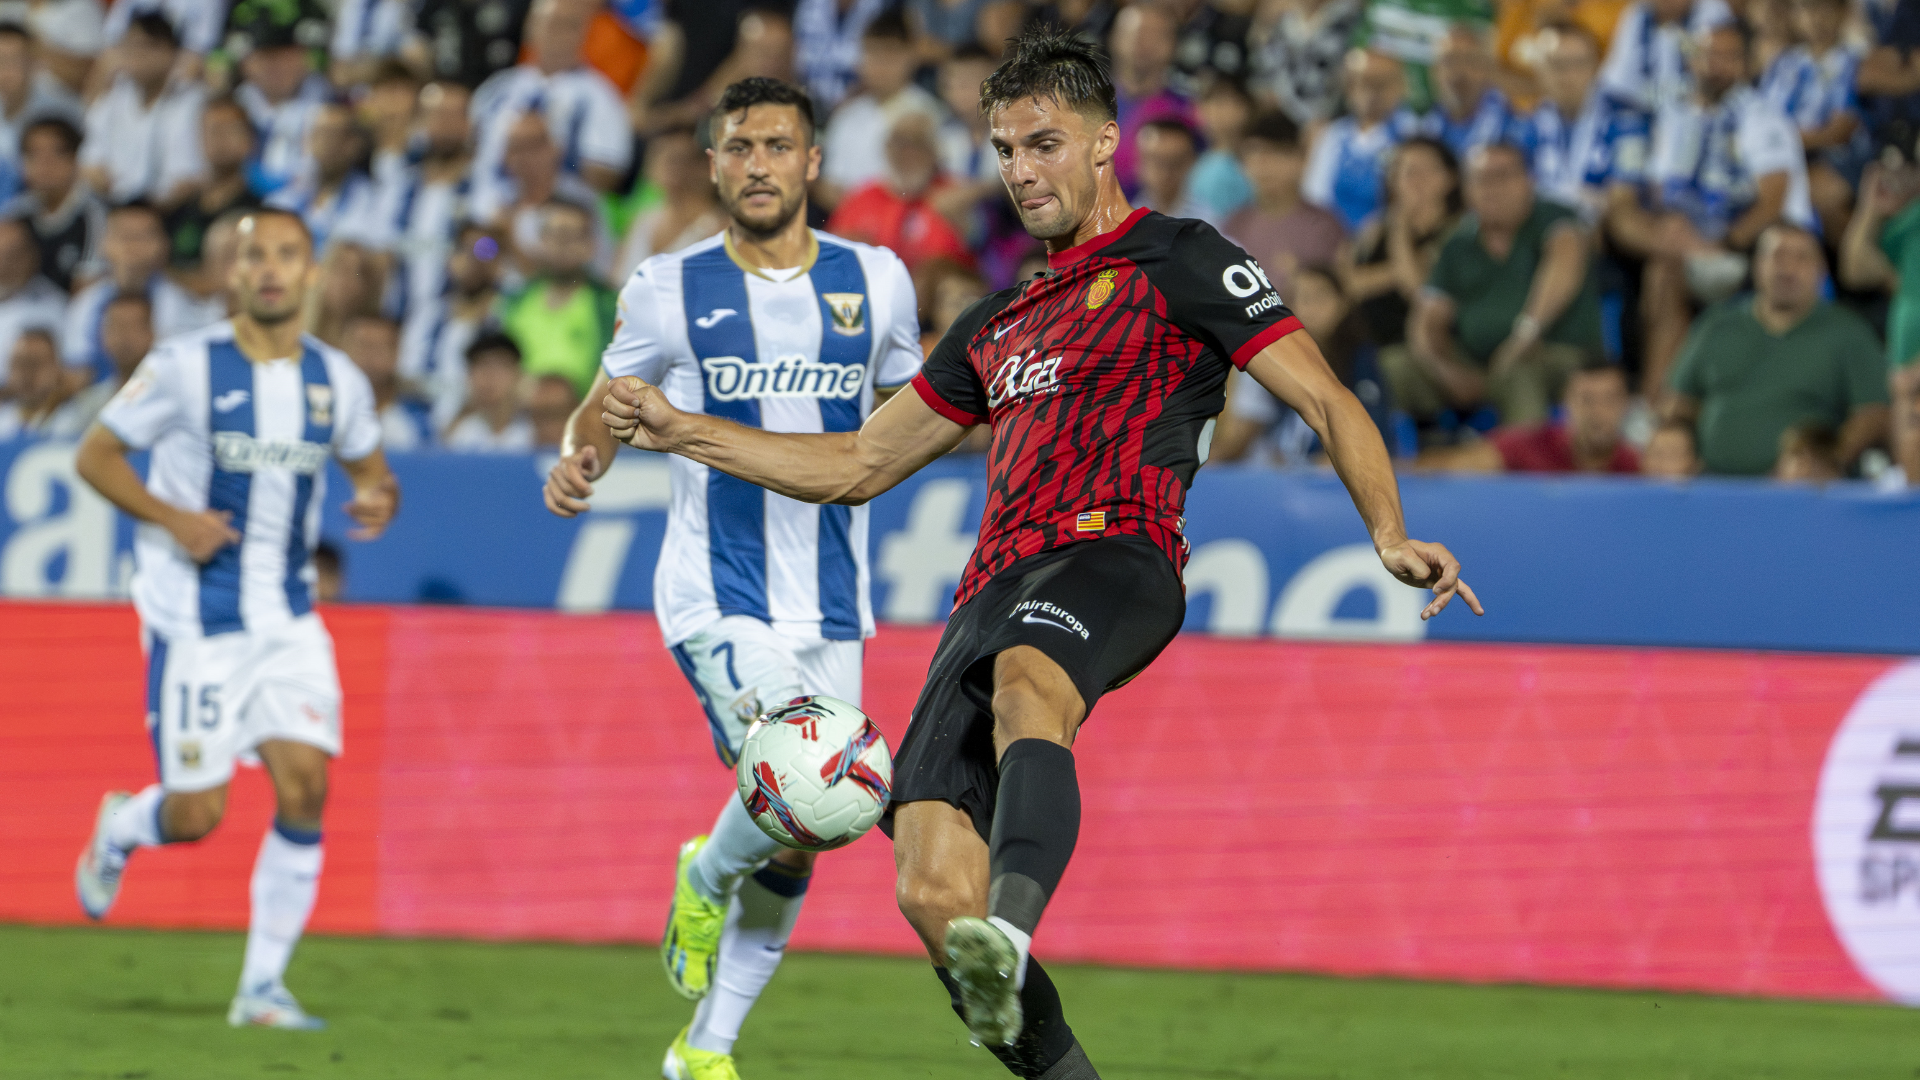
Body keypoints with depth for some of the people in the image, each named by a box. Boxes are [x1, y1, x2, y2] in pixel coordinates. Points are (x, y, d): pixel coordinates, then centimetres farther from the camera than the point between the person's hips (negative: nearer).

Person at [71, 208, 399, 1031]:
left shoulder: (337, 381, 4)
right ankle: (120, 829, 34)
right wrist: (172, 519, -15)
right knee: (197, 815, -4)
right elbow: (94, 455, -1)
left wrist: (378, 499, -5)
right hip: (193, 621, -3)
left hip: (289, 620, 4)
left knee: (304, 786, -11)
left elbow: (369, 465, 20)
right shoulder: (186, 367, -8)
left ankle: (263, 986, 0)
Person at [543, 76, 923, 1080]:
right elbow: (604, 409, 9)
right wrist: (575, 462, -12)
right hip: (715, 595, -4)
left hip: (828, 605, 4)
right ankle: (705, 880, 9)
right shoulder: (670, 289, -2)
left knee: (792, 846, 7)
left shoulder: (875, 281, 4)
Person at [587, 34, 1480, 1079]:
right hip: (995, 592, 7)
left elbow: (1329, 404, 5)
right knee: (934, 896, -13)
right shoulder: (999, 324, 31)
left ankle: (1009, 941, -67)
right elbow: (859, 464, 37)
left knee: (1026, 690, -42)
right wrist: (681, 430, 32)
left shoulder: (1179, 261, 12)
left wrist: (1390, 536, -12)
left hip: (1114, 554, -7)